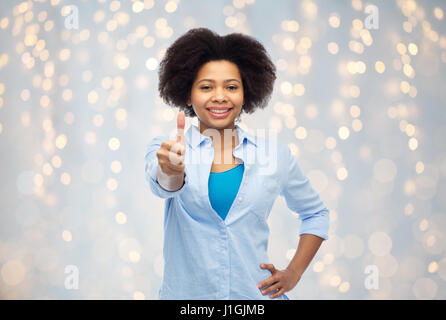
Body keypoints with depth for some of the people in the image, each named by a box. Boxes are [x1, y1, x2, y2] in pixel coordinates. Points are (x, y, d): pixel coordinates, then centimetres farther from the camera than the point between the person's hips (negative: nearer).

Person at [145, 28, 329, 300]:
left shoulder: (275, 154, 1)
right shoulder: (166, 149, -3)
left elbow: (316, 213, 13)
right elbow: (163, 185, -25)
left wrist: (294, 273, 3)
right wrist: (171, 171, -47)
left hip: (256, 293, 1)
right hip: (186, 293, -1)